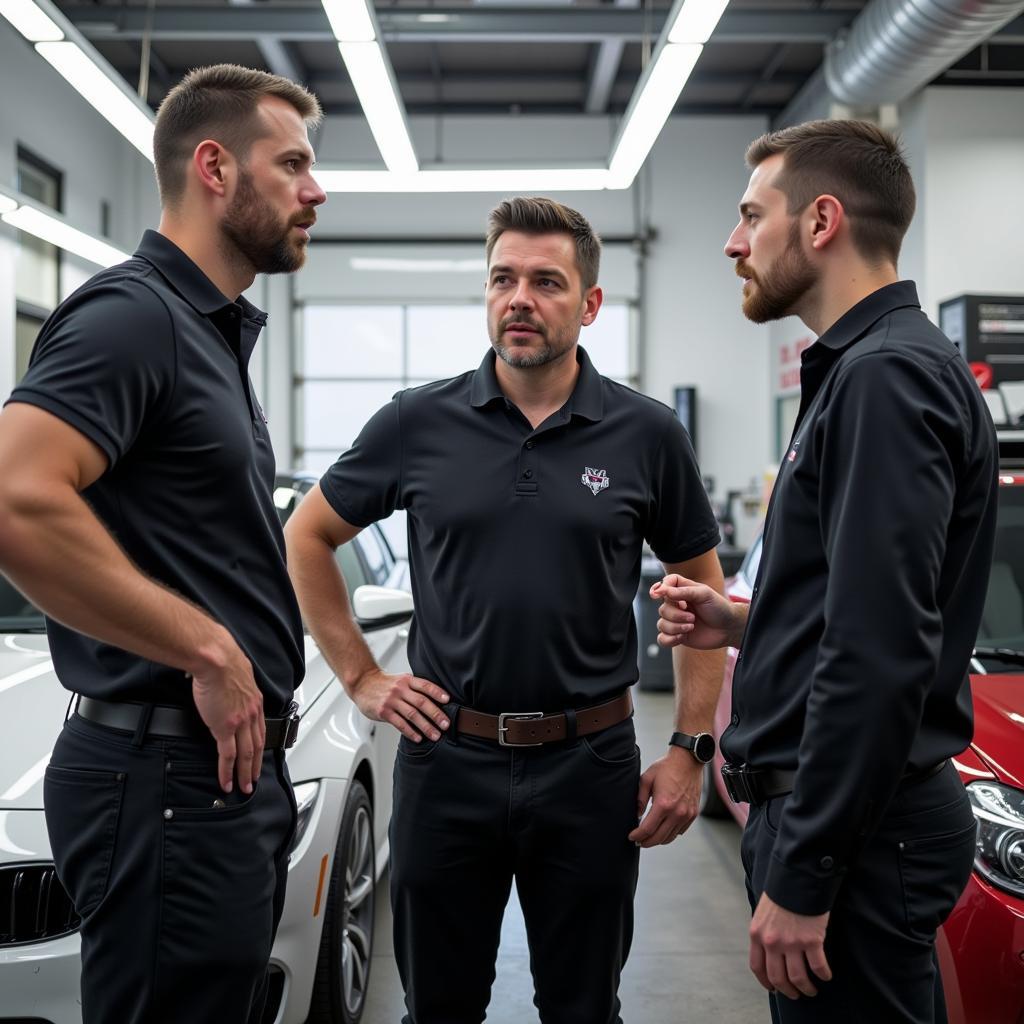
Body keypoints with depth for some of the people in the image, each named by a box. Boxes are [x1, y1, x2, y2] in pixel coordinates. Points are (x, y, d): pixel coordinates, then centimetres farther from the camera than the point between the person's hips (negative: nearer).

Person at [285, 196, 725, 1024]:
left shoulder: (647, 435, -3)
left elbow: (703, 594, 5)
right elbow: (307, 538, 9)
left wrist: (690, 750, -1)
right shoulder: (419, 424, -2)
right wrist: (361, 678, 3)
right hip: (446, 760, 1)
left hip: (589, 766, 0)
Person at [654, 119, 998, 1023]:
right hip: (838, 812, 10)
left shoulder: (887, 376, -18)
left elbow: (883, 652, -25)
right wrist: (741, 623, 7)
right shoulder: (860, 370, 15)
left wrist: (803, 875, -22)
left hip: (856, 839, -10)